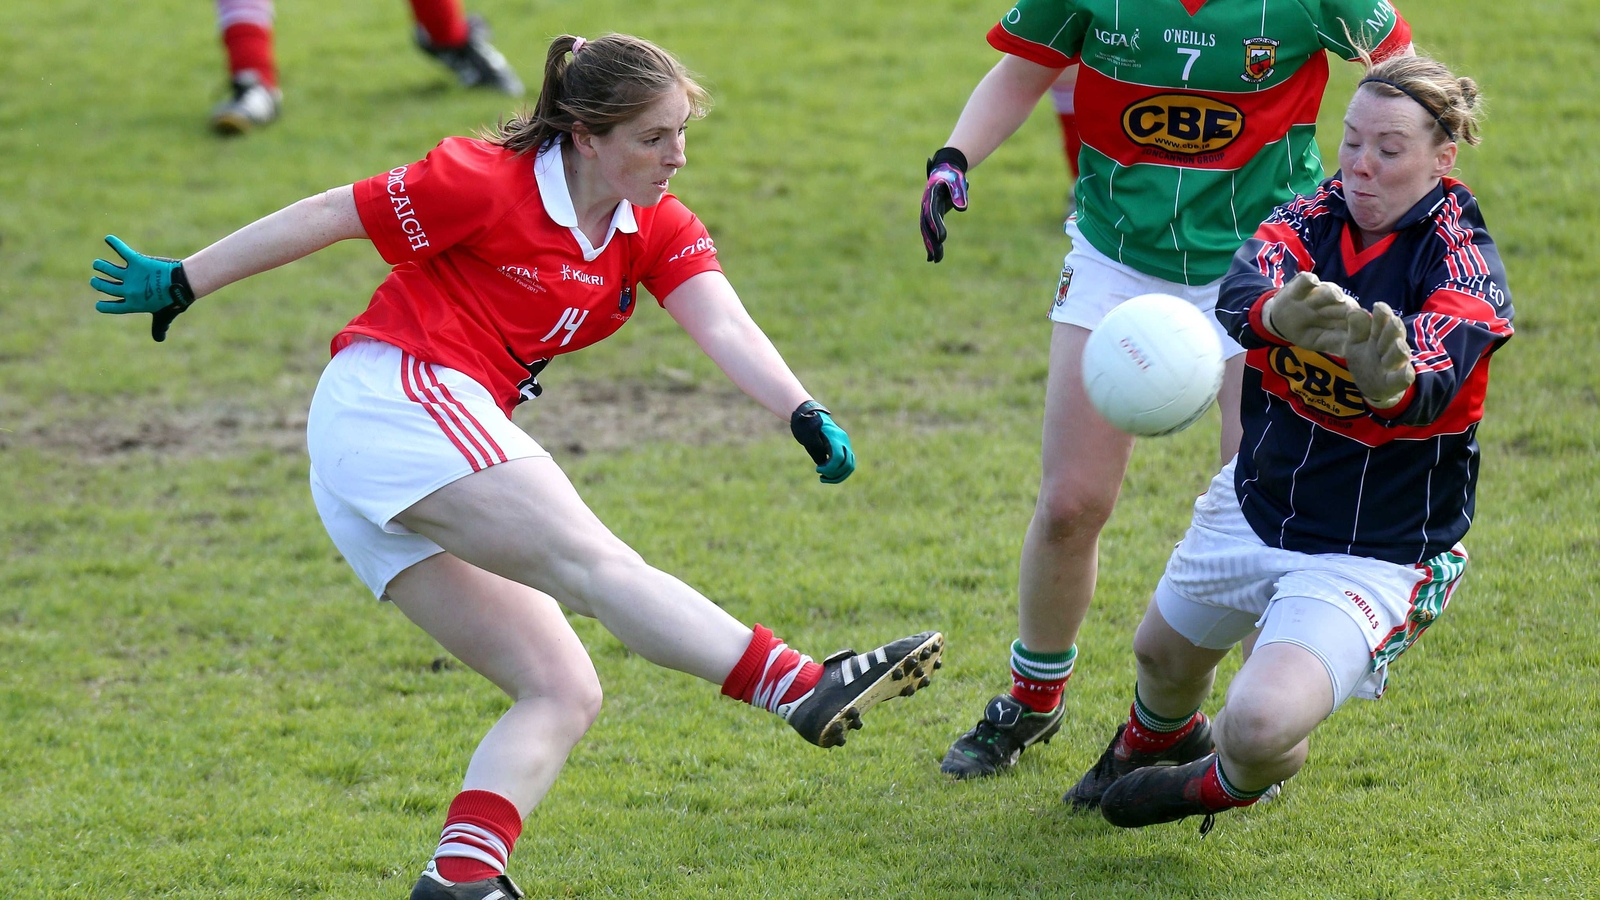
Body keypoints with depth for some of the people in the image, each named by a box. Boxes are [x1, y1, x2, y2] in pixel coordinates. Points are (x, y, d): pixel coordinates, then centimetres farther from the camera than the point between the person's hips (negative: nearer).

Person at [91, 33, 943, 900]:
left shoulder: (658, 229, 9)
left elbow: (723, 325, -7)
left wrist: (804, 414, -25)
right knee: (595, 565, -25)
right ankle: (806, 689, -40)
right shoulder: (487, 181, -10)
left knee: (562, 692, -2)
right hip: (392, 394, -9)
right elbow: (329, 216, -4)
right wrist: (180, 283, 1)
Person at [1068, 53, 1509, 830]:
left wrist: (1393, 379, -65)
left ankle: (1224, 787, 17)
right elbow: (1242, 286, -31)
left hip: (1372, 555, -6)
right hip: (1256, 506, 6)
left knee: (1259, 724, -23)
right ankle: (1155, 739, 65)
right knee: (1162, 655, 25)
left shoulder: (1461, 264, -21)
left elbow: (1432, 386, -39)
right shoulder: (1316, 216, -10)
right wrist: (1279, 313, -57)